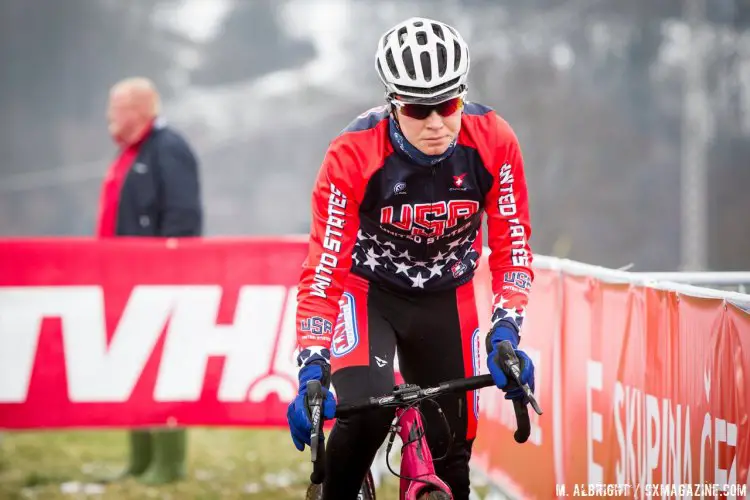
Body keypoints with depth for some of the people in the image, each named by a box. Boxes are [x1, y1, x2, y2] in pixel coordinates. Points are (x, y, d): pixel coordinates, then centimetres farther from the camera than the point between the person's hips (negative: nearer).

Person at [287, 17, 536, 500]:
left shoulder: (493, 141, -21)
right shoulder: (354, 155, -28)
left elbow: (512, 244, -13)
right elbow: (324, 267, -27)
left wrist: (506, 330, -27)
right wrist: (312, 369, -36)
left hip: (446, 300, 3)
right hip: (369, 292, -3)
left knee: (450, 450, 4)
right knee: (368, 408, -29)